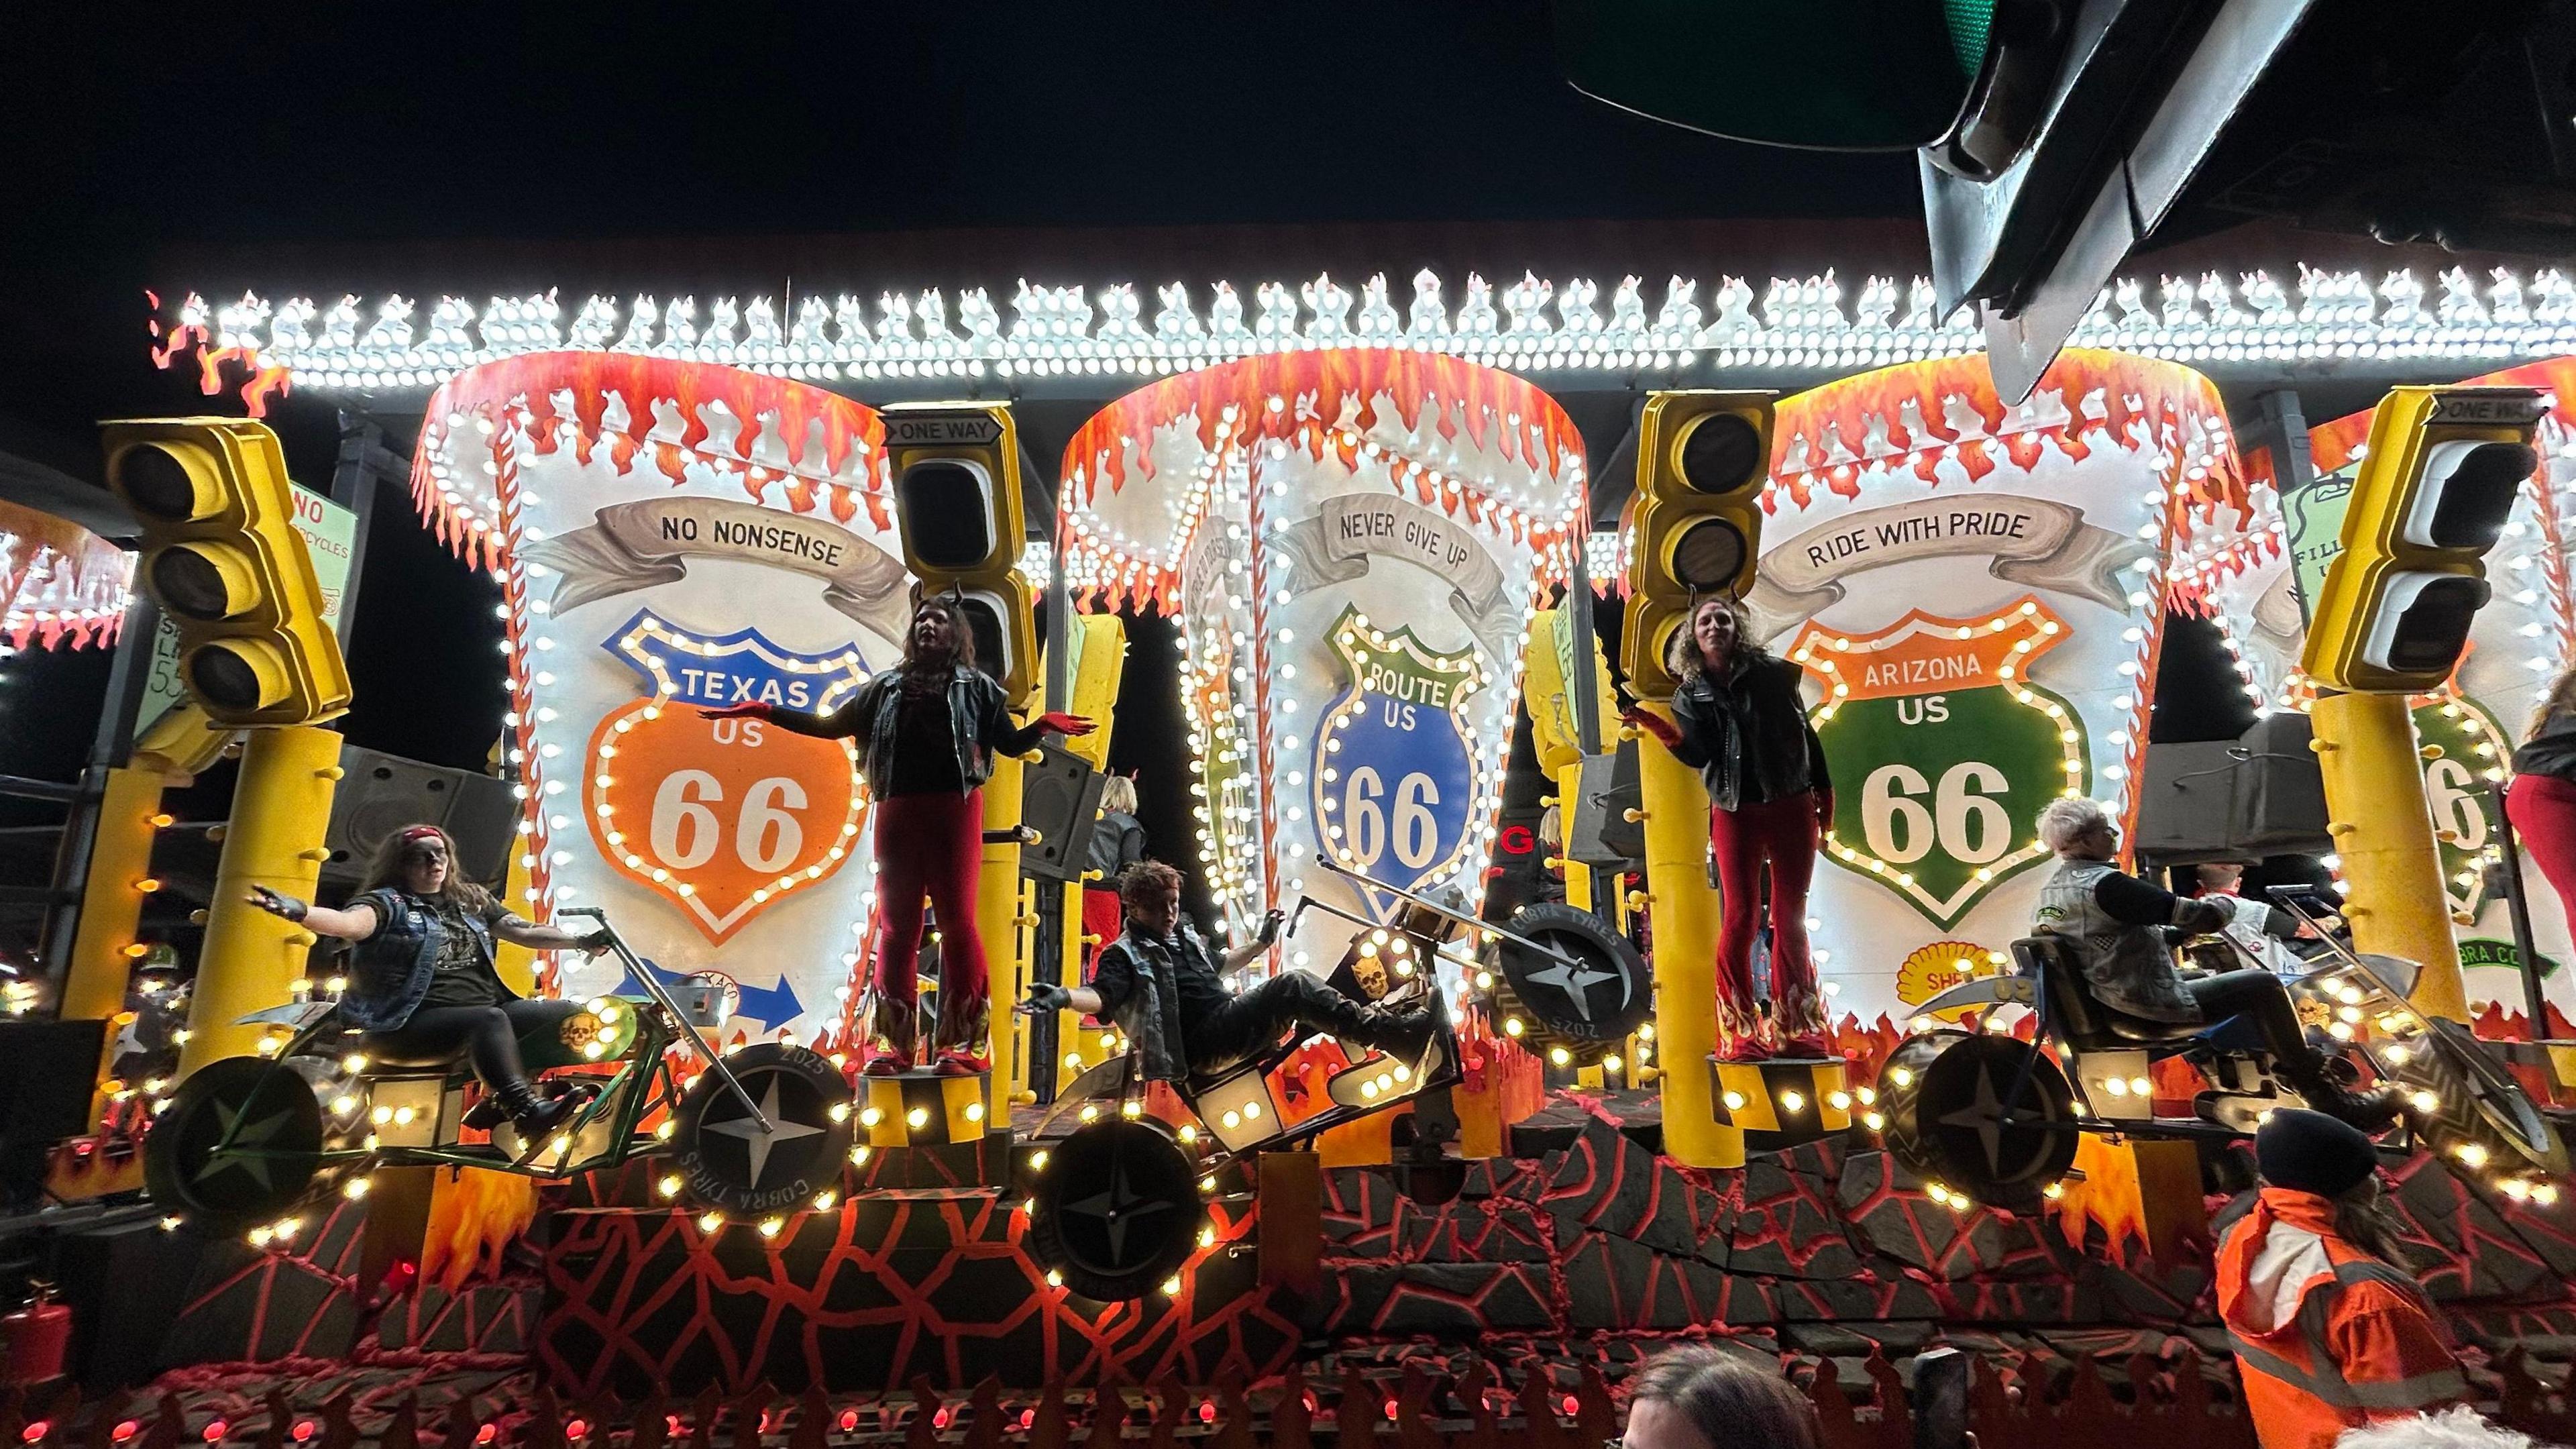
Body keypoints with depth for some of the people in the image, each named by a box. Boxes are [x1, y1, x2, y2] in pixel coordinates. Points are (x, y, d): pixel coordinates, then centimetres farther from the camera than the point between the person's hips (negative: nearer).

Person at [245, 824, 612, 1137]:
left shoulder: (472, 899, 19)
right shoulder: (388, 902, 3)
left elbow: (523, 932, 12)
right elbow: (351, 923, -19)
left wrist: (581, 941, -3)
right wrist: (297, 911, -41)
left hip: (486, 1010, 6)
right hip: (414, 1023, -6)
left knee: (569, 1015, -11)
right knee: (489, 1020, -36)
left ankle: (498, 1101, -14)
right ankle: (526, 1112, -44)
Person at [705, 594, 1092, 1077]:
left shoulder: (976, 686, 12)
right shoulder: (886, 687, 21)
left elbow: (1010, 743, 9)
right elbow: (833, 725, 24)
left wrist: (1041, 724, -12)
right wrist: (768, 711, 16)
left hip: (955, 809, -3)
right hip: (897, 813, 3)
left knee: (957, 921, -7)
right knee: (896, 926, 3)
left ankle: (965, 1042, -4)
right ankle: (892, 1042, 9)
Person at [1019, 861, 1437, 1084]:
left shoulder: (1185, 935, 23)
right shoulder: (1125, 953, -2)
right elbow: (1102, 995, -20)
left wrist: (1260, 943, 44)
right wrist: (1065, 996, -40)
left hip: (1232, 1017, 9)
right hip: (1203, 1044, -9)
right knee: (1292, 986, -26)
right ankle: (1393, 1033, -29)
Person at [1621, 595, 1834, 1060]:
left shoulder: (1773, 673, 1)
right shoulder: (1691, 694, 3)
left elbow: (1805, 734, 7)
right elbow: (1699, 755, -9)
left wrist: (1824, 795, 8)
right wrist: (1662, 731, -27)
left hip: (1791, 807, 0)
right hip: (1735, 813, 0)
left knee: (1790, 919, 4)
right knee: (1739, 918, -5)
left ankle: (1795, 1029, 14)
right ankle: (1740, 1031, 4)